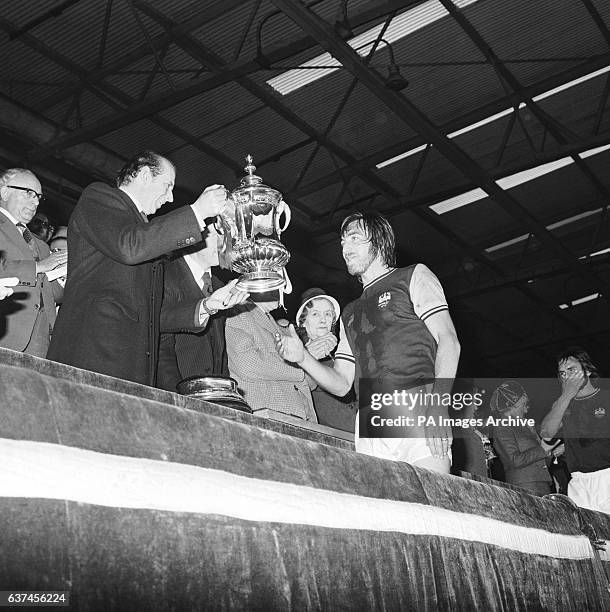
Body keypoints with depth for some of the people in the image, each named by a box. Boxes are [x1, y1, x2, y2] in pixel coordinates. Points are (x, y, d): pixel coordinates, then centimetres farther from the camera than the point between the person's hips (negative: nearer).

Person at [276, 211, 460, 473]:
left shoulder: (413, 277, 14)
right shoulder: (349, 314, 29)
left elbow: (448, 342, 1)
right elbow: (342, 384, 23)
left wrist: (436, 406, -14)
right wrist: (303, 358, 5)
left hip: (418, 414, -4)